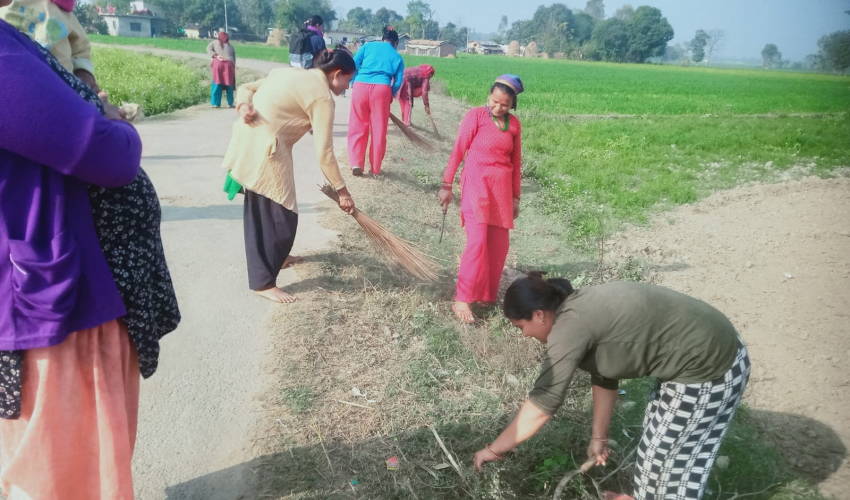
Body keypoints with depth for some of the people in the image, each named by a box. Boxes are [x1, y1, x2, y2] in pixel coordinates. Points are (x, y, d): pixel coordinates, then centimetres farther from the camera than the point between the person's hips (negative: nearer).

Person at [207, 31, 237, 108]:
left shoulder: (214, 42, 19)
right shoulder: (230, 46, 22)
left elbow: (208, 50, 2)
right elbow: (234, 58, 14)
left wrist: (216, 56, -5)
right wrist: (233, 66, 13)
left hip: (218, 63, -1)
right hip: (229, 64, 1)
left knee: (217, 84, 1)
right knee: (229, 85, 6)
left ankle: (215, 103, -2)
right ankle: (230, 103, 5)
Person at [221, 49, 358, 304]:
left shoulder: (291, 73, 17)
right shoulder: (322, 96, -10)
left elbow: (246, 88, 15)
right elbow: (324, 153, -13)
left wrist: (243, 107, -5)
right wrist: (342, 190, -6)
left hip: (248, 141, 9)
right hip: (263, 151, -9)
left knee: (263, 210, 24)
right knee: (280, 215, -1)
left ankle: (275, 256, 43)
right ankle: (263, 282, 7)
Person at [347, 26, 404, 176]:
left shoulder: (369, 45, 20)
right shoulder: (397, 57, 21)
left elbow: (353, 64, 8)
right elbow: (397, 83, 10)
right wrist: (389, 96, 22)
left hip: (360, 85, 1)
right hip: (382, 88, -1)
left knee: (357, 127, 11)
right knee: (378, 130, 8)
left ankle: (356, 163, 3)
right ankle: (375, 169, 14)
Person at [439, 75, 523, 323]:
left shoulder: (514, 124, 7)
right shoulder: (476, 115, -6)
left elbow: (516, 162, 13)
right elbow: (458, 150, -5)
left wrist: (515, 196, 14)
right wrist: (447, 185, -6)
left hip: (502, 188, 5)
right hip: (476, 183, -5)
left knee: (499, 245, 7)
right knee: (477, 242, -14)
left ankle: (487, 293, 23)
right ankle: (462, 300, -8)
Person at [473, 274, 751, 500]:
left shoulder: (570, 326, -22)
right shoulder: (582, 310, 6)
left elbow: (542, 404, -20)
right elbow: (604, 375, 15)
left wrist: (494, 450, -10)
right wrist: (599, 437, 23)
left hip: (707, 369, -9)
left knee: (661, 451, 9)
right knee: (660, 436, 24)